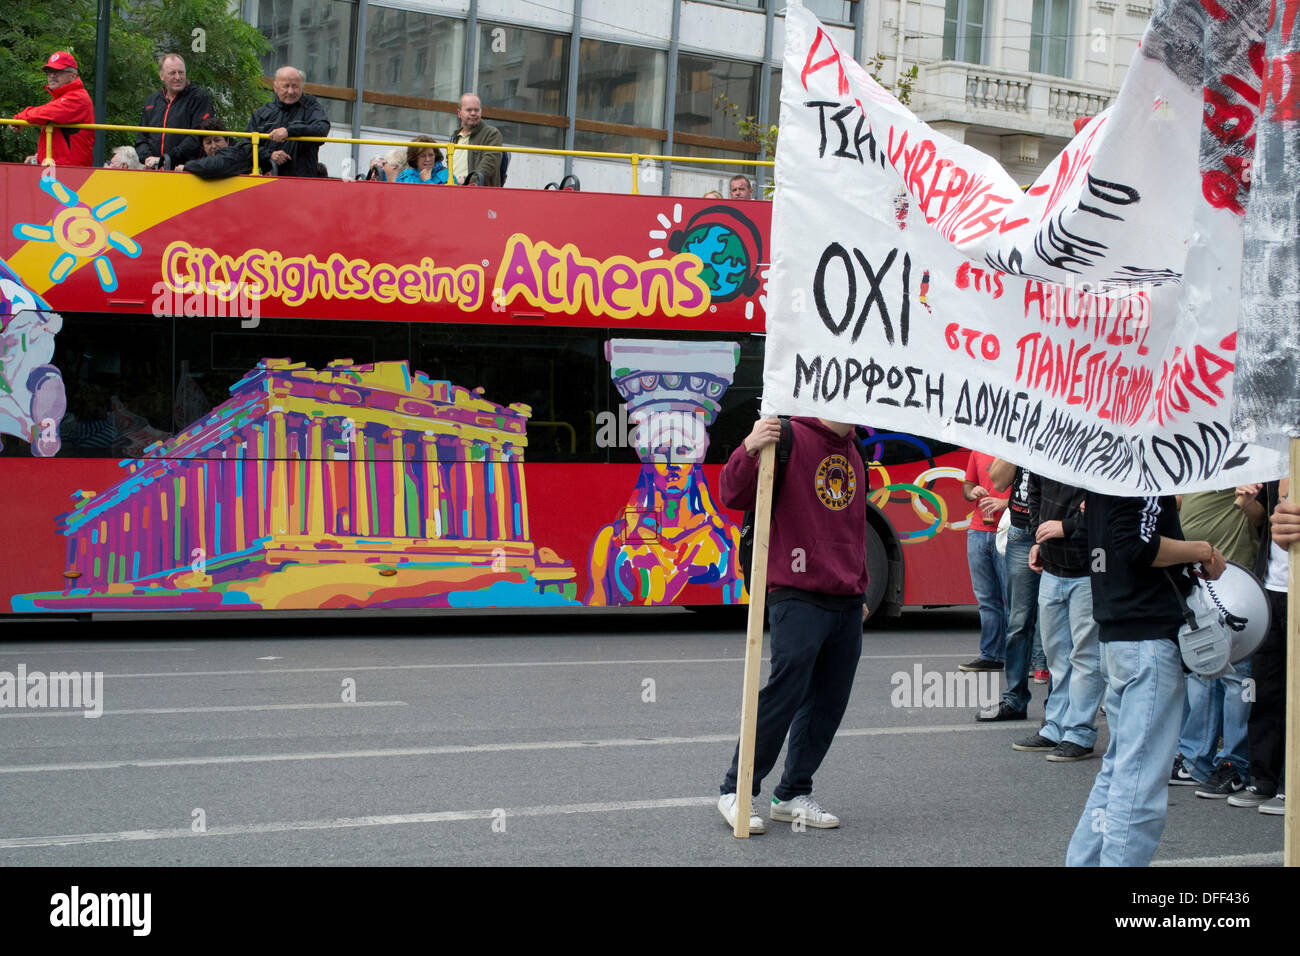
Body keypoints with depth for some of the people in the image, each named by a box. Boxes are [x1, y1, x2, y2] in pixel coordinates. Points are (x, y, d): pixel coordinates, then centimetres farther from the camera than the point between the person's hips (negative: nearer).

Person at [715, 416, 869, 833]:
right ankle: (736, 792, 2)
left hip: (847, 605, 7)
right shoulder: (789, 438, -6)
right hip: (798, 599, -7)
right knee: (783, 696, -9)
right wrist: (748, 451, -31)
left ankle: (793, 795, 18)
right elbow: (735, 497, -13)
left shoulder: (852, 454, 17)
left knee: (828, 704, 7)